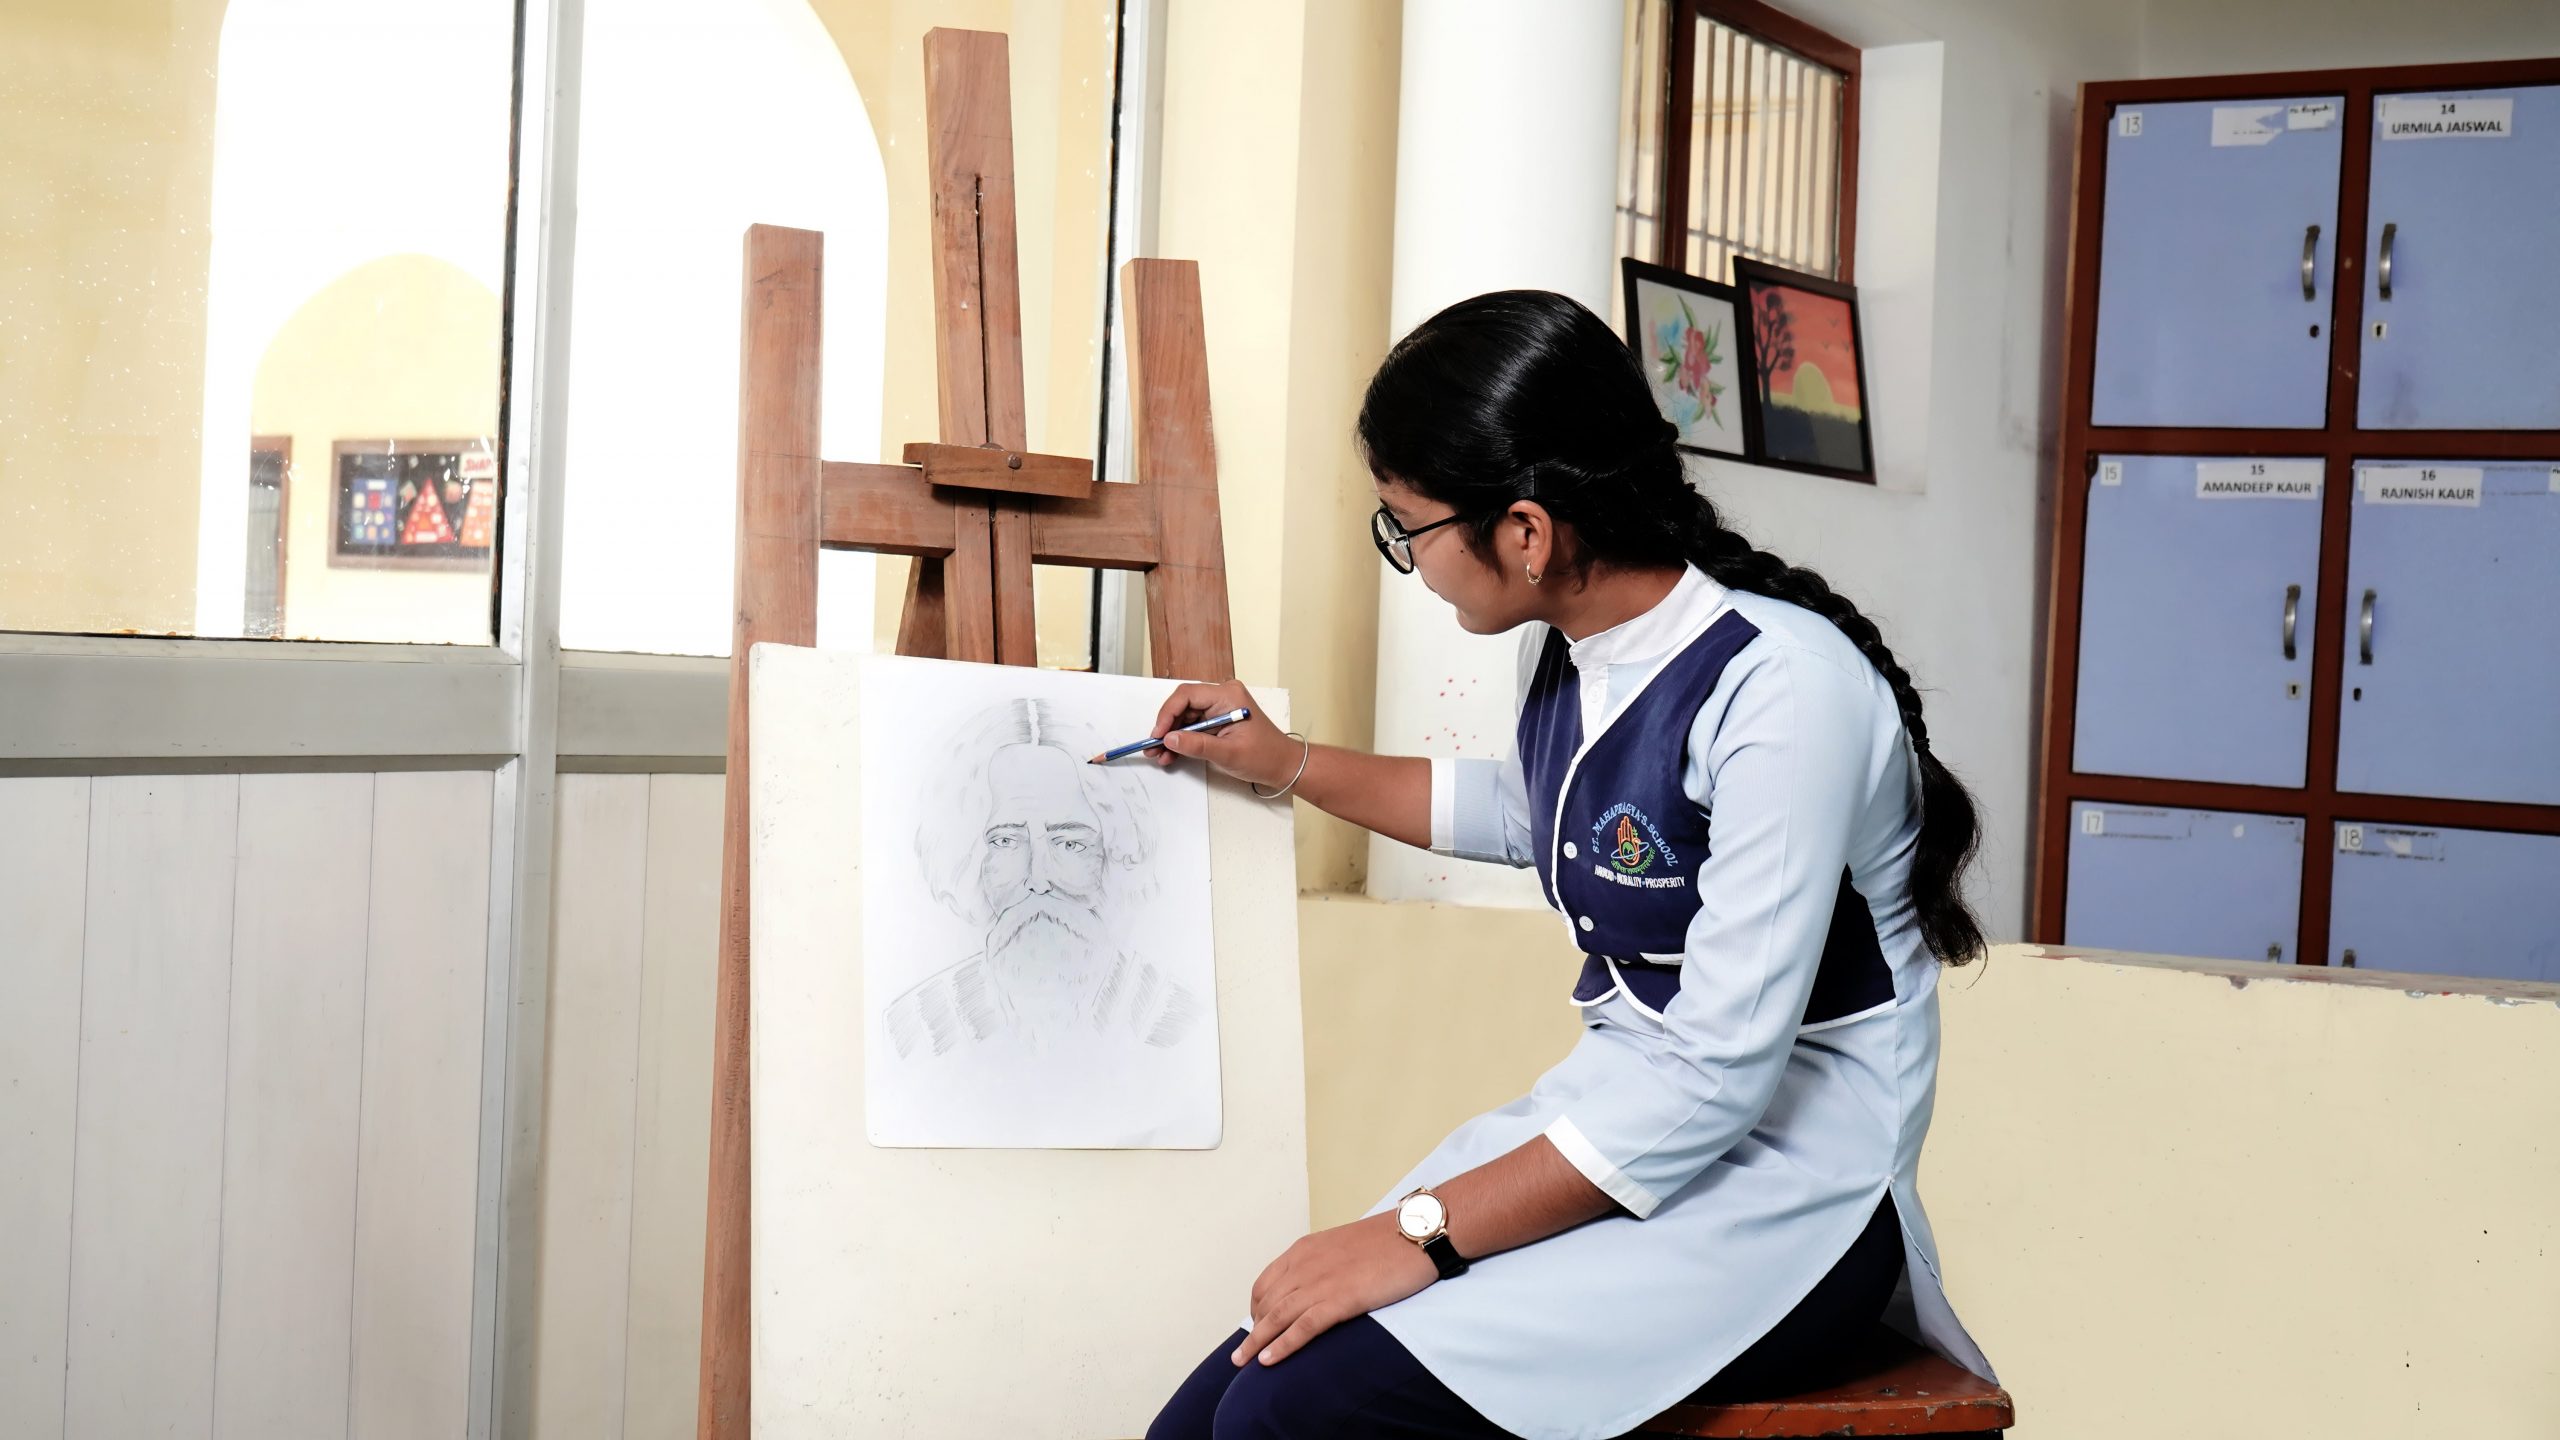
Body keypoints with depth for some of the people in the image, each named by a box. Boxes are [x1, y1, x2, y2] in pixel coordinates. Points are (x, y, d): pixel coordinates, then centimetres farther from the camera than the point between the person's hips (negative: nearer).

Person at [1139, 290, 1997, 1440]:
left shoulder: (1781, 688, -21)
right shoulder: (1566, 651, 6)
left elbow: (1716, 1078, -24)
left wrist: (1424, 1232, -23)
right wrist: (1285, 764, 34)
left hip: (1780, 1187, -8)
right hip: (1610, 1123, 8)